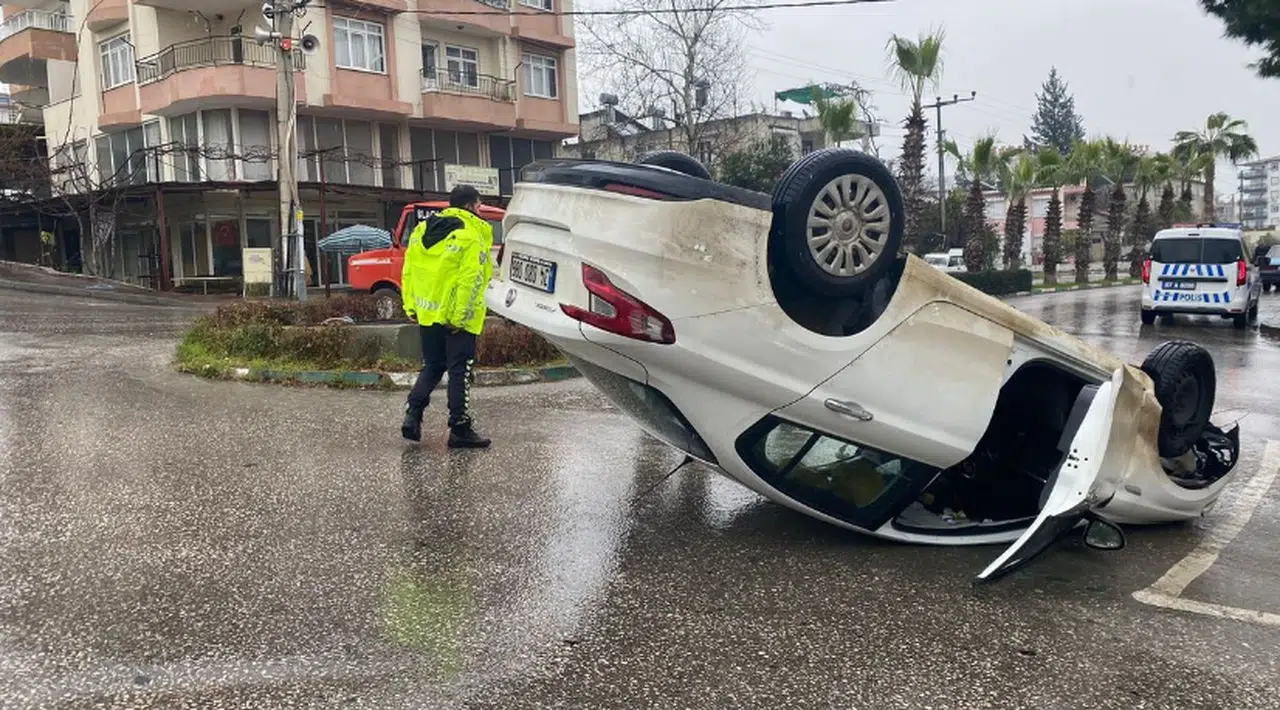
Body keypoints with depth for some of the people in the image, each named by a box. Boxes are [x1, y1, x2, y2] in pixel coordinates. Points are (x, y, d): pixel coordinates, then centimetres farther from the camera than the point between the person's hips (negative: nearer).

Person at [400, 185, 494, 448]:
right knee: (460, 372, 1)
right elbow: (470, 280, -19)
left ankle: (413, 413, 6)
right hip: (456, 316, -6)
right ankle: (460, 429, 5)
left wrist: (411, 307, 12)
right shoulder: (471, 236, -11)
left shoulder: (422, 230, 10)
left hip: (427, 314, 6)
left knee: (432, 367, 19)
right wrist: (460, 317, -18)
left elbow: (408, 271, 11)